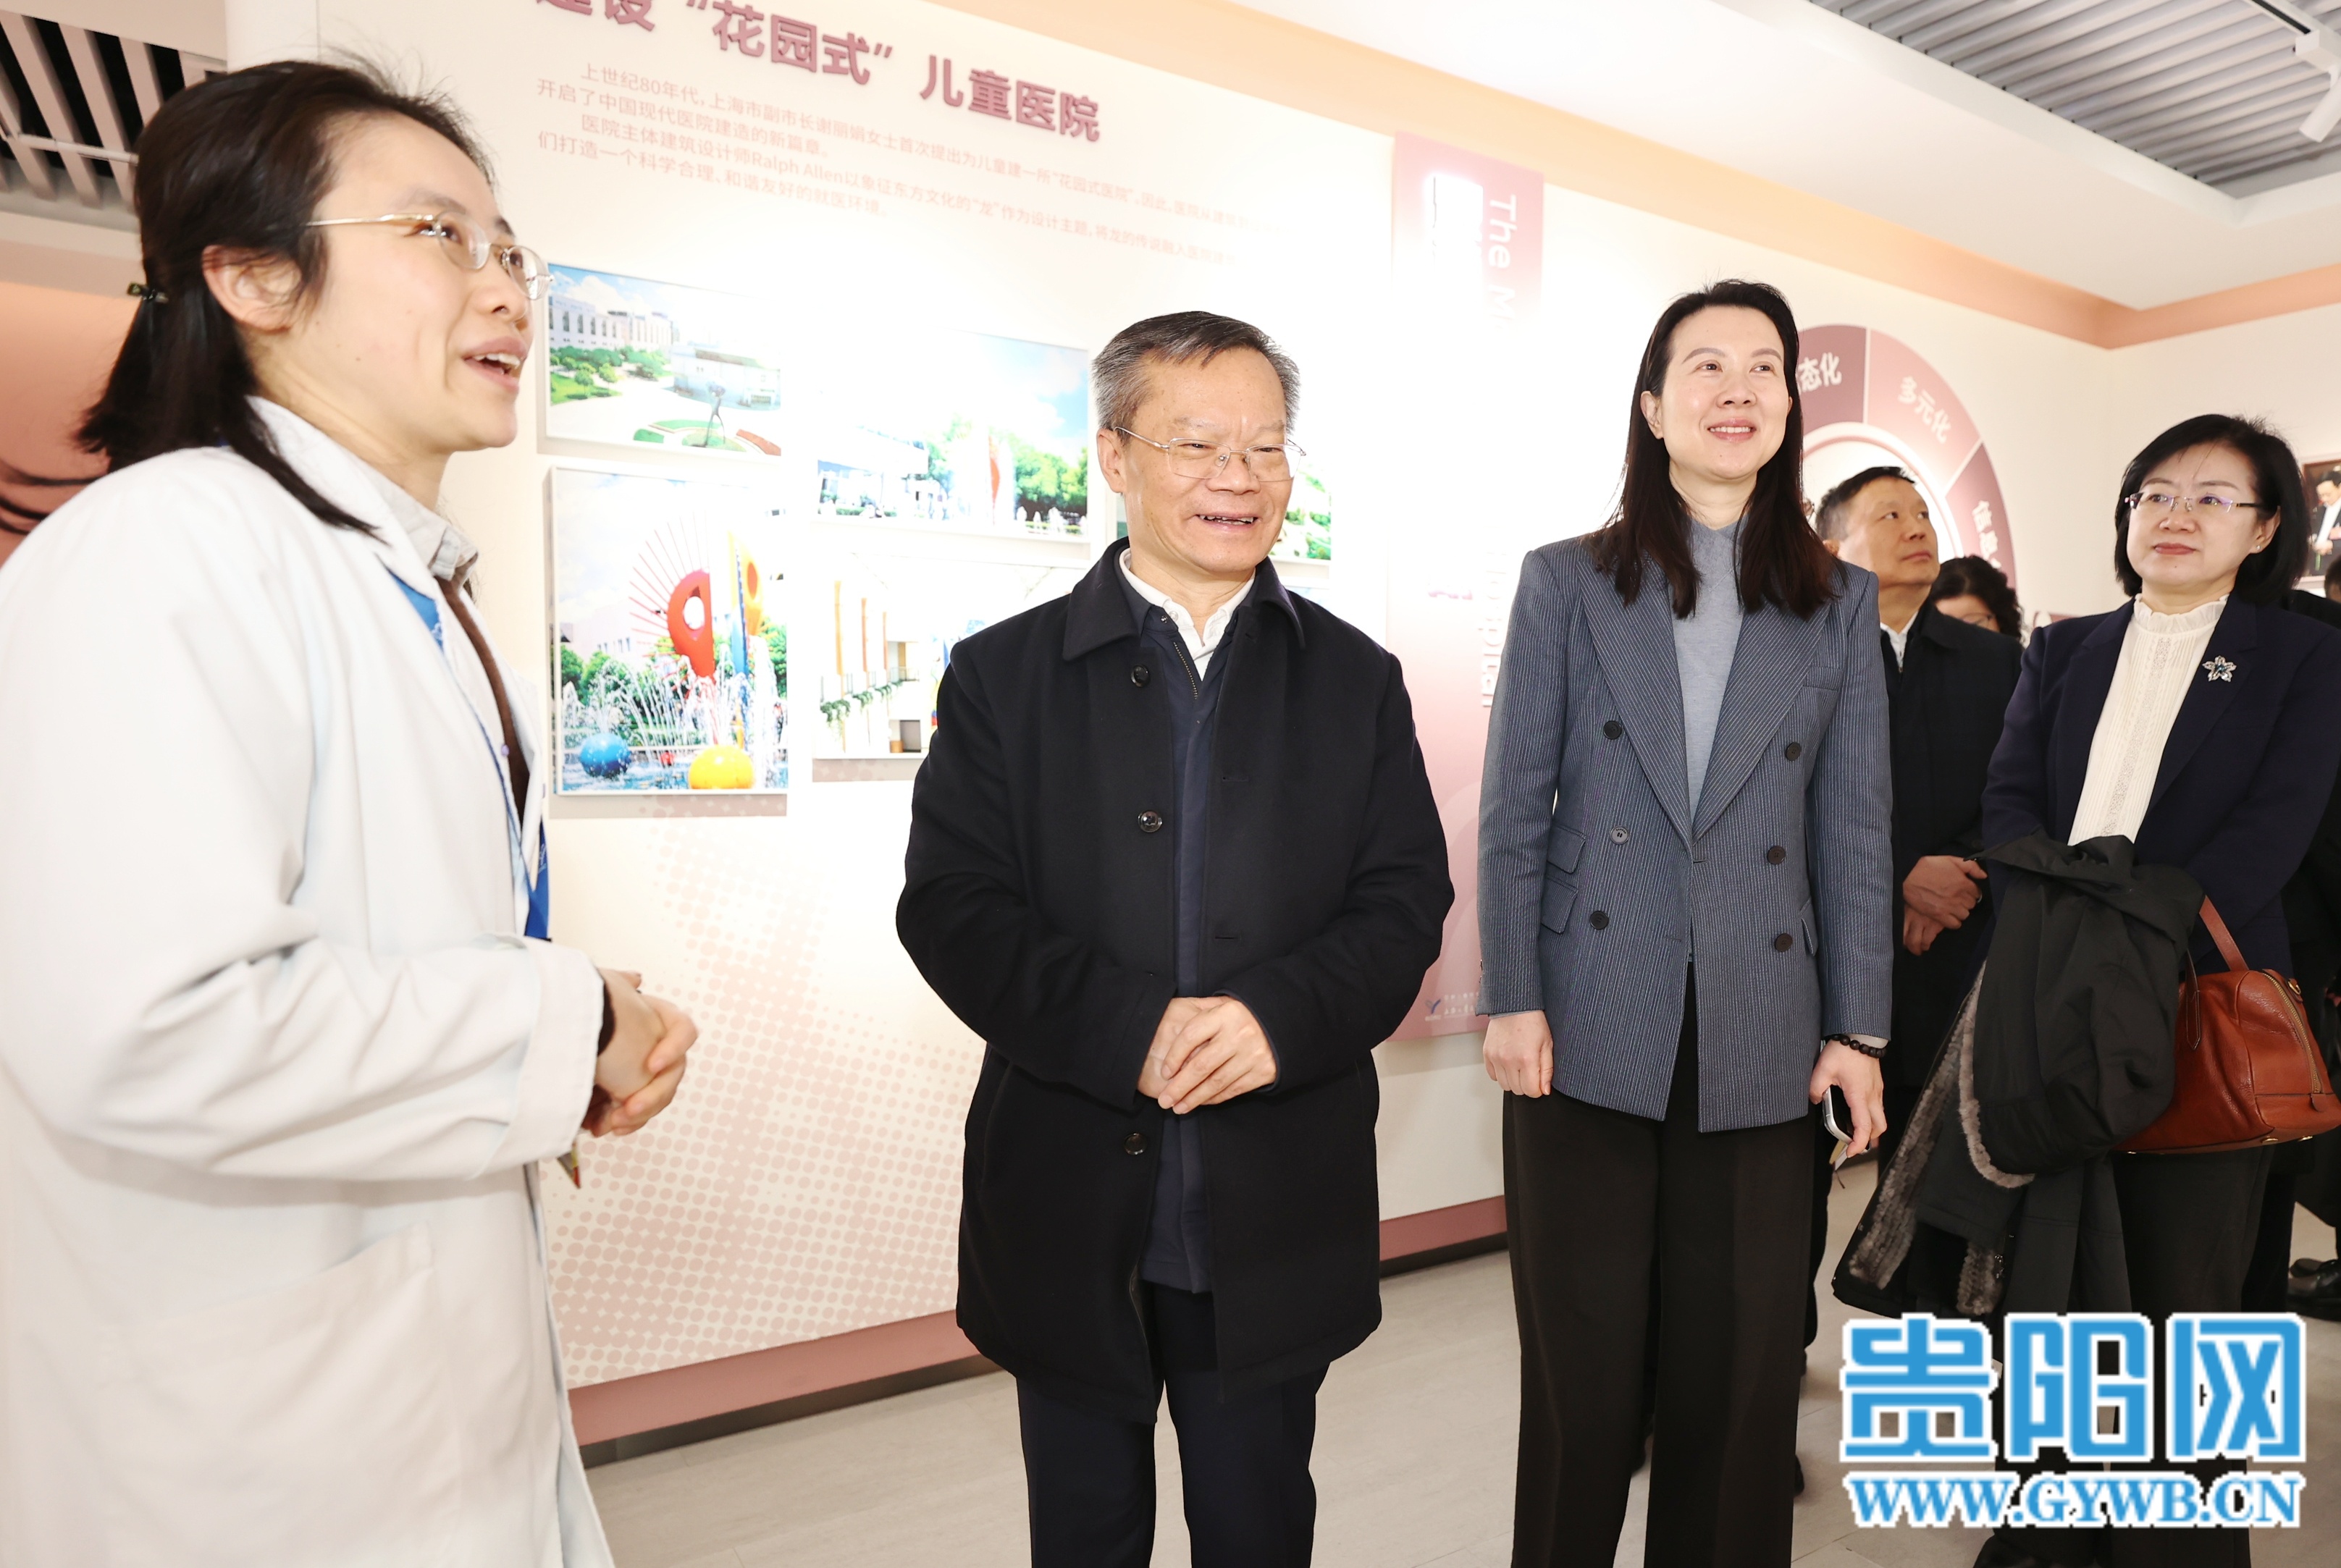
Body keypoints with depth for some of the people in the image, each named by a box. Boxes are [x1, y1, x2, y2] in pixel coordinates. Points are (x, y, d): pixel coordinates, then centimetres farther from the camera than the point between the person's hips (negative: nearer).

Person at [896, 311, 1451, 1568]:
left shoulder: (1356, 681, 4)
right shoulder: (1002, 674, -1)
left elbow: (1405, 901, -2)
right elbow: (949, 907, -9)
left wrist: (1281, 1016, -21)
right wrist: (1129, 1030, -22)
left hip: (1279, 1224, 1)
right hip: (1069, 1218, 0)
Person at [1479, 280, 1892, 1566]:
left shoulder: (1839, 604, 8)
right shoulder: (1566, 583, 2)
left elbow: (1855, 830, 7)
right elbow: (1513, 810, -1)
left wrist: (1857, 1028, 3)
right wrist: (1510, 1000, -6)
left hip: (1759, 1035, 2)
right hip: (1593, 1024, -1)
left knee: (1742, 1358, 12)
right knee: (1581, 1358, 9)